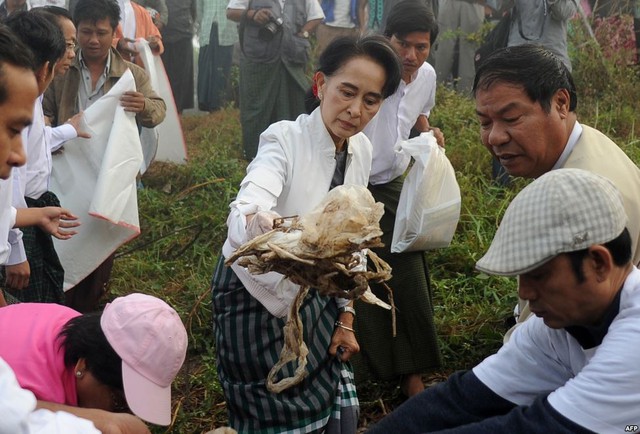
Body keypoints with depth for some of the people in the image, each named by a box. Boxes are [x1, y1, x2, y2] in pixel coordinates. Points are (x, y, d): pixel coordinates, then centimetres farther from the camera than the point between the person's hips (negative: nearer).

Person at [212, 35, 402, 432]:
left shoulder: (362, 151, -4)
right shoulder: (285, 140, -23)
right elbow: (243, 215, -42)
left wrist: (345, 314, 5)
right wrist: (264, 227, -65)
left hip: (313, 297, 6)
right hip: (256, 296, -5)